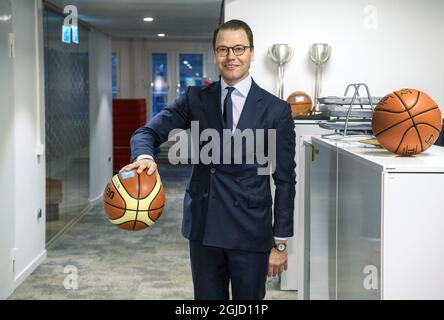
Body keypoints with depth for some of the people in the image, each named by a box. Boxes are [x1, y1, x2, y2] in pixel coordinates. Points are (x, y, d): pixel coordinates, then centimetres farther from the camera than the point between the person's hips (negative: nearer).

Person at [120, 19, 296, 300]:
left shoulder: (276, 109, -4)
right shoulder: (196, 99, 3)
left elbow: (284, 180, -2)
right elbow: (149, 131, 0)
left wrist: (281, 242, -3)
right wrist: (145, 156, -25)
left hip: (250, 231, -2)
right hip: (204, 227, 2)